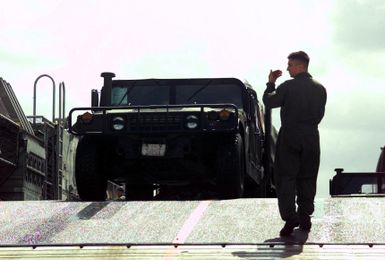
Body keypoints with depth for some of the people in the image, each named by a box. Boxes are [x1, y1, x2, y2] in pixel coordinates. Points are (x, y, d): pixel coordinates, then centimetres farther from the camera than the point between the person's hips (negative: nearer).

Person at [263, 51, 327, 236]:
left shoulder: (288, 86, -12)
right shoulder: (319, 89, 5)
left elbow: (269, 102, -7)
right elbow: (320, 114, 11)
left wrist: (270, 83, 5)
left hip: (289, 137, -4)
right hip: (311, 137, 4)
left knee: (285, 178, -1)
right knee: (307, 178, 12)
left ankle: (290, 217, -13)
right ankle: (305, 217, 13)